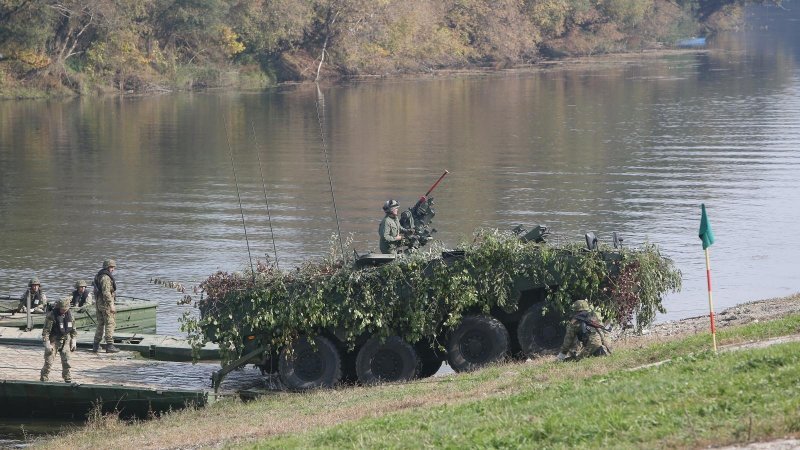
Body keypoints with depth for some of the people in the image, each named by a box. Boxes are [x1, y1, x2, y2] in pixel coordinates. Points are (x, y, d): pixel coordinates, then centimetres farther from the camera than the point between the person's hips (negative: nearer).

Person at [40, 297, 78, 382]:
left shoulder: (69, 314, 2)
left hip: (65, 340, 5)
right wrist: (47, 344, -19)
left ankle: (68, 379, 16)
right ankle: (43, 380, 3)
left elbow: (73, 329, 14)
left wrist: (74, 341, 9)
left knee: (66, 362, 5)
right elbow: (45, 331, -15)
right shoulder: (52, 315, -16)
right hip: (54, 340, -4)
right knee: (49, 361, -5)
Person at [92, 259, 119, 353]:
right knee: (110, 324, -6)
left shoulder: (99, 276, 16)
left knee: (100, 324, 15)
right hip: (105, 303, -10)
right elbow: (106, 292, -23)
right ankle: (109, 345, -8)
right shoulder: (105, 277, -16)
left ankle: (96, 345, 16)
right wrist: (111, 305, -22)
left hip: (98, 302, 10)